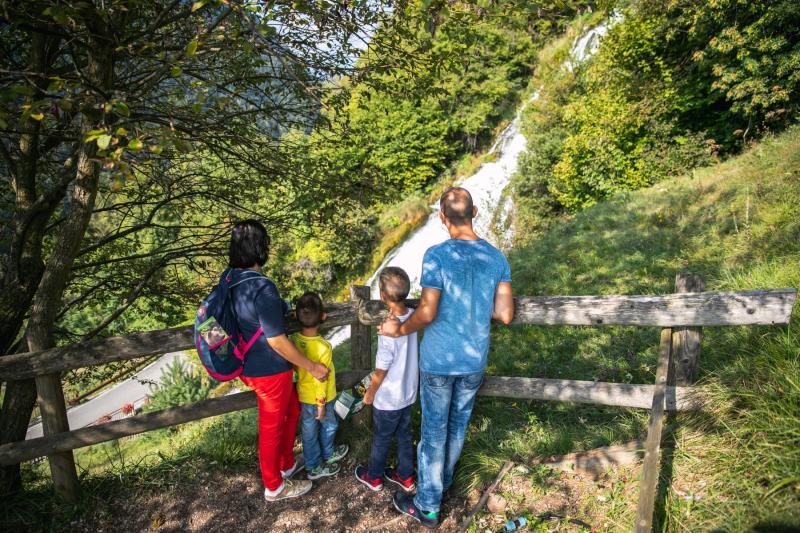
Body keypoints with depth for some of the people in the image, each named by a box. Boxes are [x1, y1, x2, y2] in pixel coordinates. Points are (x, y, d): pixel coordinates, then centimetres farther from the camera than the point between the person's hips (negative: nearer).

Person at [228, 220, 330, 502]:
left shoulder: (230, 280, -2)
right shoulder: (262, 288, -29)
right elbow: (277, 341, -26)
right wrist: (312, 367, -16)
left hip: (249, 364, 8)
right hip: (269, 371, -8)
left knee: (292, 409, 27)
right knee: (272, 427, 13)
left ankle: (287, 464, 46)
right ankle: (274, 487, 35)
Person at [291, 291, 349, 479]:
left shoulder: (294, 340, -15)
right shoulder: (323, 347, -31)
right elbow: (321, 379, -24)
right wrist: (321, 404, -13)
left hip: (303, 396, 5)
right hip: (321, 398, -5)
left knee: (309, 431, 20)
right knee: (328, 426, 22)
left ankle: (313, 466, 38)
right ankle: (327, 455, 44)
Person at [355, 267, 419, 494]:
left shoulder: (388, 331, -31)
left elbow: (381, 371, -20)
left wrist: (370, 393, -5)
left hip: (388, 399, -6)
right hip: (408, 393, 6)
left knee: (381, 439, 16)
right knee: (404, 435, 23)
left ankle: (374, 477, 37)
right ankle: (405, 477, 39)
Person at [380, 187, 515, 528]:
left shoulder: (436, 256, -19)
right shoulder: (497, 257, -5)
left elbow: (426, 314, -21)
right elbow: (505, 315, -4)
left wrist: (399, 329, -3)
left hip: (439, 361, -4)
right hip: (474, 360, 5)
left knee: (434, 432, 9)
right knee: (458, 425, 22)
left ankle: (427, 506, 24)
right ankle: (444, 479, 45)